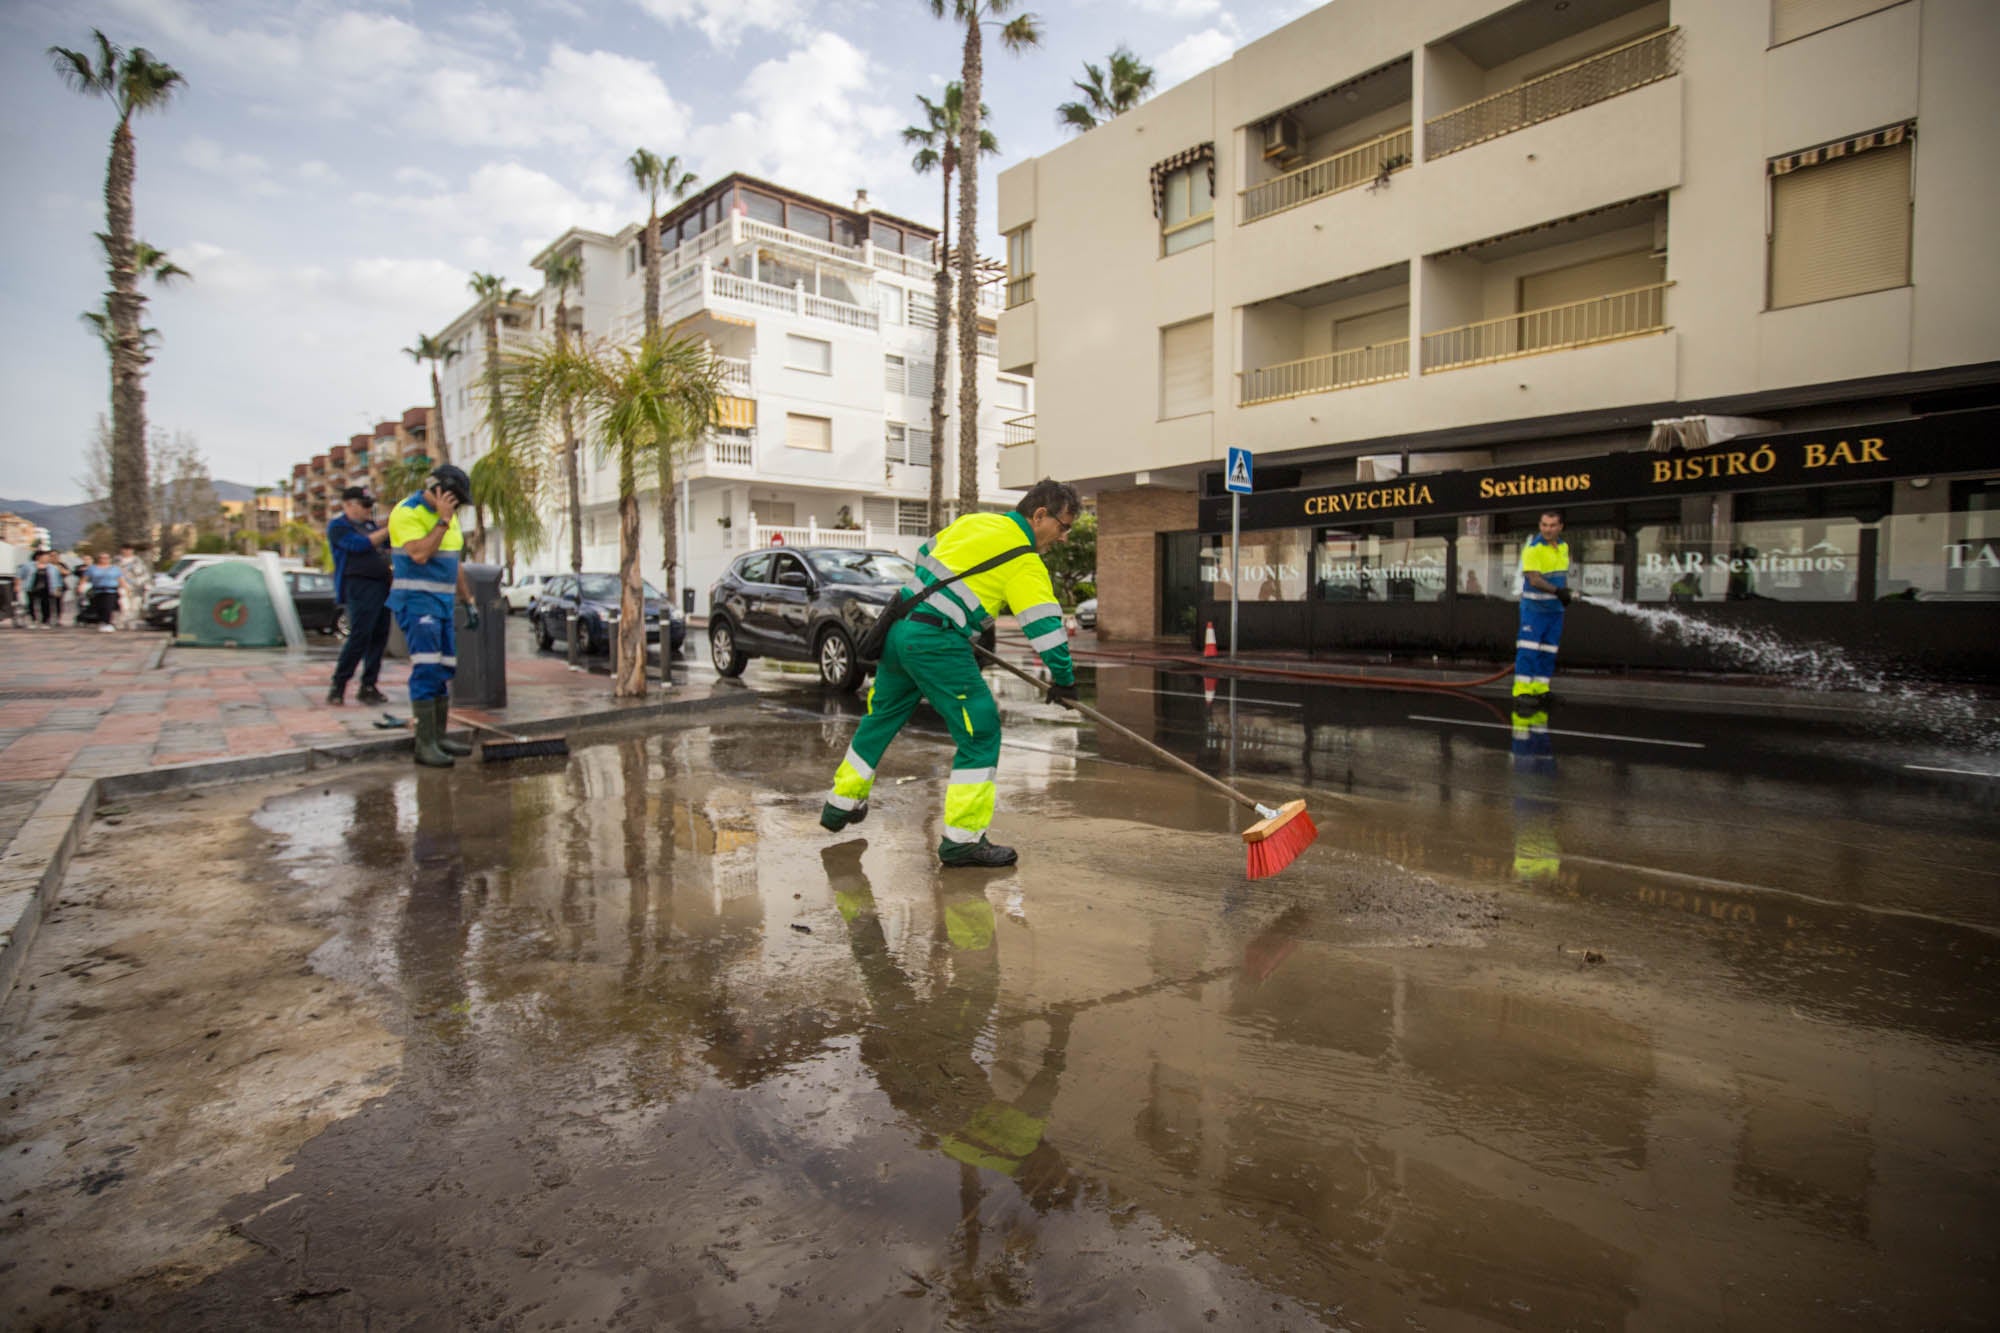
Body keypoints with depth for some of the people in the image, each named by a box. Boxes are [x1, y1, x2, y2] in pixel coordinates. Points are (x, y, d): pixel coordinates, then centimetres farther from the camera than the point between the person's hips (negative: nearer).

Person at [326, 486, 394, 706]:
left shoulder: (369, 524, 21)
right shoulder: (338, 526, -1)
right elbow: (360, 544, -16)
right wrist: (388, 529, -16)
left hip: (382, 585, 8)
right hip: (359, 586, -8)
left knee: (379, 637, 6)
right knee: (359, 637, -13)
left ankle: (368, 687, 12)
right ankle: (337, 687, -5)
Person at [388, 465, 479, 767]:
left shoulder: (448, 516, 14)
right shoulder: (406, 513, -11)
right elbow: (420, 555, -25)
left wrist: (469, 601, 18)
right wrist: (443, 520, -21)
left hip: (442, 601, 9)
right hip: (415, 602, -9)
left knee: (444, 671, 8)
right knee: (427, 670, -15)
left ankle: (439, 738, 15)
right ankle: (425, 745, -12)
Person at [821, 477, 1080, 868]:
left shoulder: (974, 521, 15)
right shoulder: (1024, 563, -8)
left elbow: (924, 555, 27)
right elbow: (1045, 625, -11)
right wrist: (1064, 678, -1)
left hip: (899, 627, 9)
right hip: (937, 645, -9)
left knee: (881, 717, 23)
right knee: (981, 733, -1)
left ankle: (841, 804, 38)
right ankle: (963, 839, 2)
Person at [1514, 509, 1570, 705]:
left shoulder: (1564, 546, 10)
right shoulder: (1533, 548, -14)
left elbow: (1563, 573, 20)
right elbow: (1534, 579, -21)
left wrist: (1565, 591, 4)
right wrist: (1557, 590, -30)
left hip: (1555, 608, 7)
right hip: (1534, 606, -7)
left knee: (1548, 650, 8)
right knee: (1529, 648, -9)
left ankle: (1540, 686, 15)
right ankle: (1522, 688, -5)